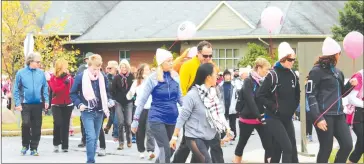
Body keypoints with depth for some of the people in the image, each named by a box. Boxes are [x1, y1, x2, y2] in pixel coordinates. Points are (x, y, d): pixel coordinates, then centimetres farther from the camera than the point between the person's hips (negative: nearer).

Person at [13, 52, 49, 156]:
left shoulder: (41, 73, 1)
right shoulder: (21, 73, -5)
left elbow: (45, 87, 8)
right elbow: (16, 89, -2)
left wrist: (46, 100, 1)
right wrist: (18, 103, -6)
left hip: (38, 104, 2)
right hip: (25, 104, -2)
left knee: (36, 126, 4)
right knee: (26, 124, -13)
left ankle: (34, 148, 15)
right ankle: (25, 145, 9)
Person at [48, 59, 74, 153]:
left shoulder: (69, 77, 4)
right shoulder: (53, 78, -1)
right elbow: (55, 89, -15)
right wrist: (64, 84, -23)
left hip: (68, 105, 2)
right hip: (56, 105, -2)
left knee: (65, 125, 3)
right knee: (57, 123, -14)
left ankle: (65, 146, 8)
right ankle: (56, 144, 4)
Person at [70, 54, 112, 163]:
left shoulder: (103, 78, 3)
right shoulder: (80, 77, -9)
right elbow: (73, 93, -1)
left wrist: (108, 102, 3)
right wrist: (79, 104, -14)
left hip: (99, 112, 5)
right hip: (87, 112, -4)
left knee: (95, 137, 11)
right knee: (91, 137, -16)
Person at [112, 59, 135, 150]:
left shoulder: (131, 76, 0)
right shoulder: (116, 77, 0)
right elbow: (113, 90, 3)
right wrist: (114, 99, 0)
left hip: (128, 102, 0)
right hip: (119, 102, 0)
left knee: (128, 123, -3)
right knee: (121, 123, -3)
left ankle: (129, 140, 17)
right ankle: (121, 142, 5)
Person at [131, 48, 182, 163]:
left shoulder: (175, 76, 3)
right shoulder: (153, 78, -8)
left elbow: (180, 97, 14)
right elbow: (142, 100, -4)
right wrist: (136, 119, -4)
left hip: (172, 119, 5)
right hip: (157, 119, -5)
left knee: (170, 150, 11)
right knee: (166, 151, -13)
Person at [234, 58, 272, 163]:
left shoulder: (264, 81, 6)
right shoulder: (248, 81, -13)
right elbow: (250, 101, -22)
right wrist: (258, 116, -28)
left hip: (261, 118, 5)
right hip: (248, 118, -5)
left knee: (269, 144, -6)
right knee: (242, 143, 13)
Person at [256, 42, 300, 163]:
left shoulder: (293, 75, 5)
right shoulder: (273, 75, -13)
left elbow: (297, 95, 19)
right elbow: (260, 96, -13)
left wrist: (293, 108, 8)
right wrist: (274, 107, -16)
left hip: (287, 118, 6)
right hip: (273, 118, -6)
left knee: (278, 149, 9)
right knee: (287, 147, -15)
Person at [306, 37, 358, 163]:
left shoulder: (337, 72, 16)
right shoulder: (317, 71, -7)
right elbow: (310, 95, -12)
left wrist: (350, 84, 5)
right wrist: (317, 117, -19)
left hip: (338, 115, 8)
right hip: (324, 115, -7)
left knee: (347, 145, 2)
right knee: (326, 148, -4)